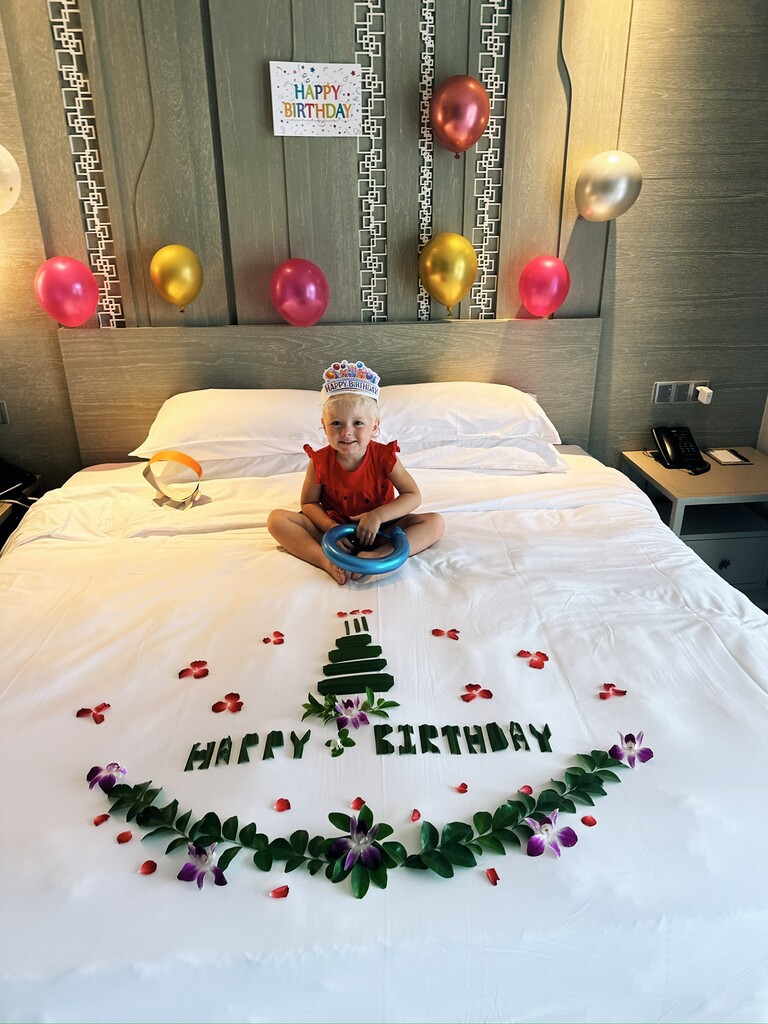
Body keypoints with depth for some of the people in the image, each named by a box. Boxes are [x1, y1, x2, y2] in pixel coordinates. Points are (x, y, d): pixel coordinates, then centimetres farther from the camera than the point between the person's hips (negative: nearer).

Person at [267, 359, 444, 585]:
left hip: (379, 531, 0)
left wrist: (378, 516, -26)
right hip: (332, 526, 1)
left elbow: (413, 496, -12)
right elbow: (309, 503, -3)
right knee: (277, 518, -18)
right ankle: (326, 561, -36)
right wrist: (331, 528, -22)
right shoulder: (320, 461, -11)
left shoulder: (384, 456, -14)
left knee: (435, 523, -21)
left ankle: (375, 556, -38)